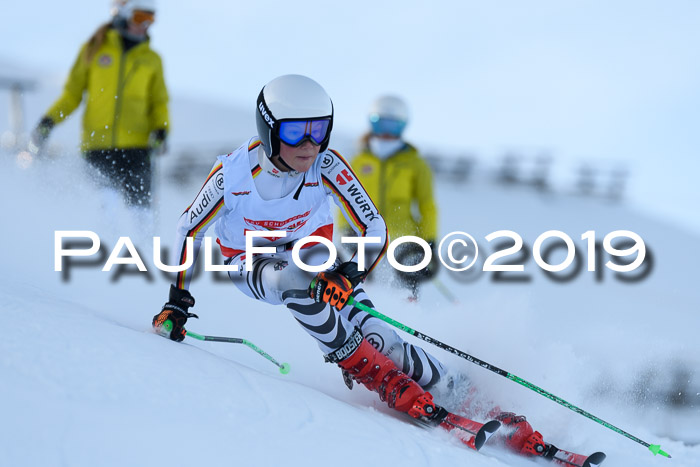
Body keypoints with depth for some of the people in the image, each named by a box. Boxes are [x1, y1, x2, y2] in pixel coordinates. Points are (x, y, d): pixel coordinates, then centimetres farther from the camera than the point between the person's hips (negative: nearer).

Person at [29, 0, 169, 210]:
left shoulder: (152, 60, 14)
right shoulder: (93, 50, 12)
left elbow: (159, 103, 14)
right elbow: (72, 94, 15)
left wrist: (160, 130, -6)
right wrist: (48, 121, 3)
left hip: (136, 147, 0)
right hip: (96, 145, 0)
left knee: (139, 204, -12)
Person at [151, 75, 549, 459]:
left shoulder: (326, 166, -27)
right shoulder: (232, 175, -28)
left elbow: (375, 232, -27)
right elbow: (190, 230, -12)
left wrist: (348, 275, -45)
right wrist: (178, 299, -13)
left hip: (312, 246, 1)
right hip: (251, 262, -1)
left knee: (373, 336, -20)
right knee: (296, 280, -36)